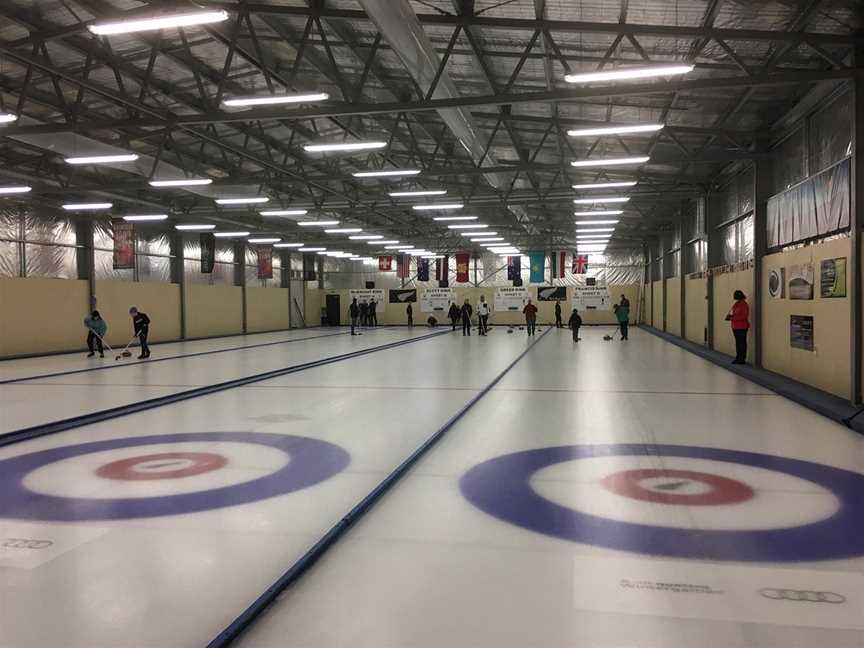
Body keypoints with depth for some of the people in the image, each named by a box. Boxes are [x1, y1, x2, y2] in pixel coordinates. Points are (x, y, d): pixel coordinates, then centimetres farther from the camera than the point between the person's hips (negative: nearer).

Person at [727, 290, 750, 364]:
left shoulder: (744, 305, -16)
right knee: (738, 342, 15)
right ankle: (738, 358, 23)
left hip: (742, 327, -9)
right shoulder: (736, 304, 12)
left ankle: (742, 359, 2)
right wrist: (730, 316, 0)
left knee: (742, 343, -3)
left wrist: (732, 318, -22)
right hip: (735, 327, 9)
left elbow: (743, 317, -22)